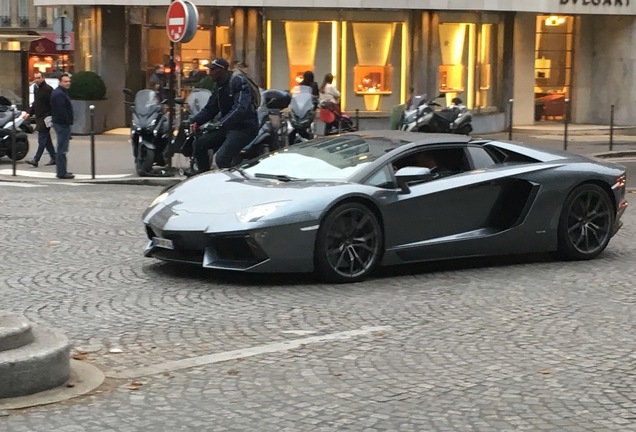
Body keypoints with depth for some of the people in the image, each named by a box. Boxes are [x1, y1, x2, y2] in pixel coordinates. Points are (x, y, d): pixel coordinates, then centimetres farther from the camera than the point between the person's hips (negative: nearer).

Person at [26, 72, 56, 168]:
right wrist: (30, 113, 15)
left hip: (46, 118, -9)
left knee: (42, 139, -9)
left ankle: (36, 160, -12)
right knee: (46, 139, 12)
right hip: (39, 118, 9)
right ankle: (54, 158, 19)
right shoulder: (36, 88, 15)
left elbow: (52, 104, -15)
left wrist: (50, 116, -20)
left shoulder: (48, 89, -12)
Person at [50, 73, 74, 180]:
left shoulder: (57, 92, 17)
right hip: (63, 124, -11)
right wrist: (68, 122, -19)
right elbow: (62, 111, -25)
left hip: (59, 123, 11)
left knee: (61, 148, 18)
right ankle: (62, 172, -5)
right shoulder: (60, 94, -18)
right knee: (62, 149, -7)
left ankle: (60, 170, 26)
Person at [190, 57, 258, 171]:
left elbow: (240, 108, -27)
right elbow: (210, 108, 16)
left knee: (222, 158, -25)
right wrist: (196, 121, -3)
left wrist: (220, 124, -35)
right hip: (227, 126, 9)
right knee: (200, 144, 4)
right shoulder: (219, 87, 14)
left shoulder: (239, 81, -15)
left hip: (244, 127, -9)